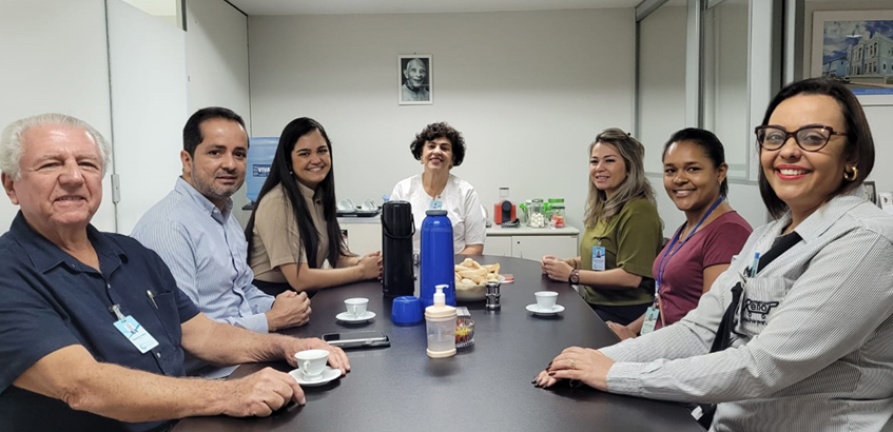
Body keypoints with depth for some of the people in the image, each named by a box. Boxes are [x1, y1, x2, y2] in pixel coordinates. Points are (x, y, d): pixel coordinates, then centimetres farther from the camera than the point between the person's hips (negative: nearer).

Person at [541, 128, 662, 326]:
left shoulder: (638, 211, -14)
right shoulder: (603, 208, 13)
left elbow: (630, 277, -21)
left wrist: (572, 275, -15)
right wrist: (569, 263, 5)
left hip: (622, 316, -8)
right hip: (594, 307, 8)